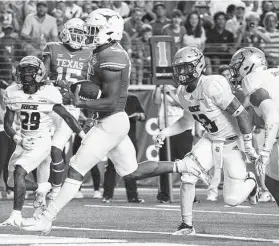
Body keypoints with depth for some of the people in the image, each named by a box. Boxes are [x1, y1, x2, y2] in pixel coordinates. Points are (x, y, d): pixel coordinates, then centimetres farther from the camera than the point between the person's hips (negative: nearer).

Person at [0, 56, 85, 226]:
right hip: (24, 141, 6)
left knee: (19, 172, -25)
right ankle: (42, 188, 36)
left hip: (42, 142, -6)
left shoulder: (49, 94, -11)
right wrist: (18, 139, -15)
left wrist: (84, 137, 0)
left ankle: (16, 216, -22)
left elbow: (67, 117, -1)